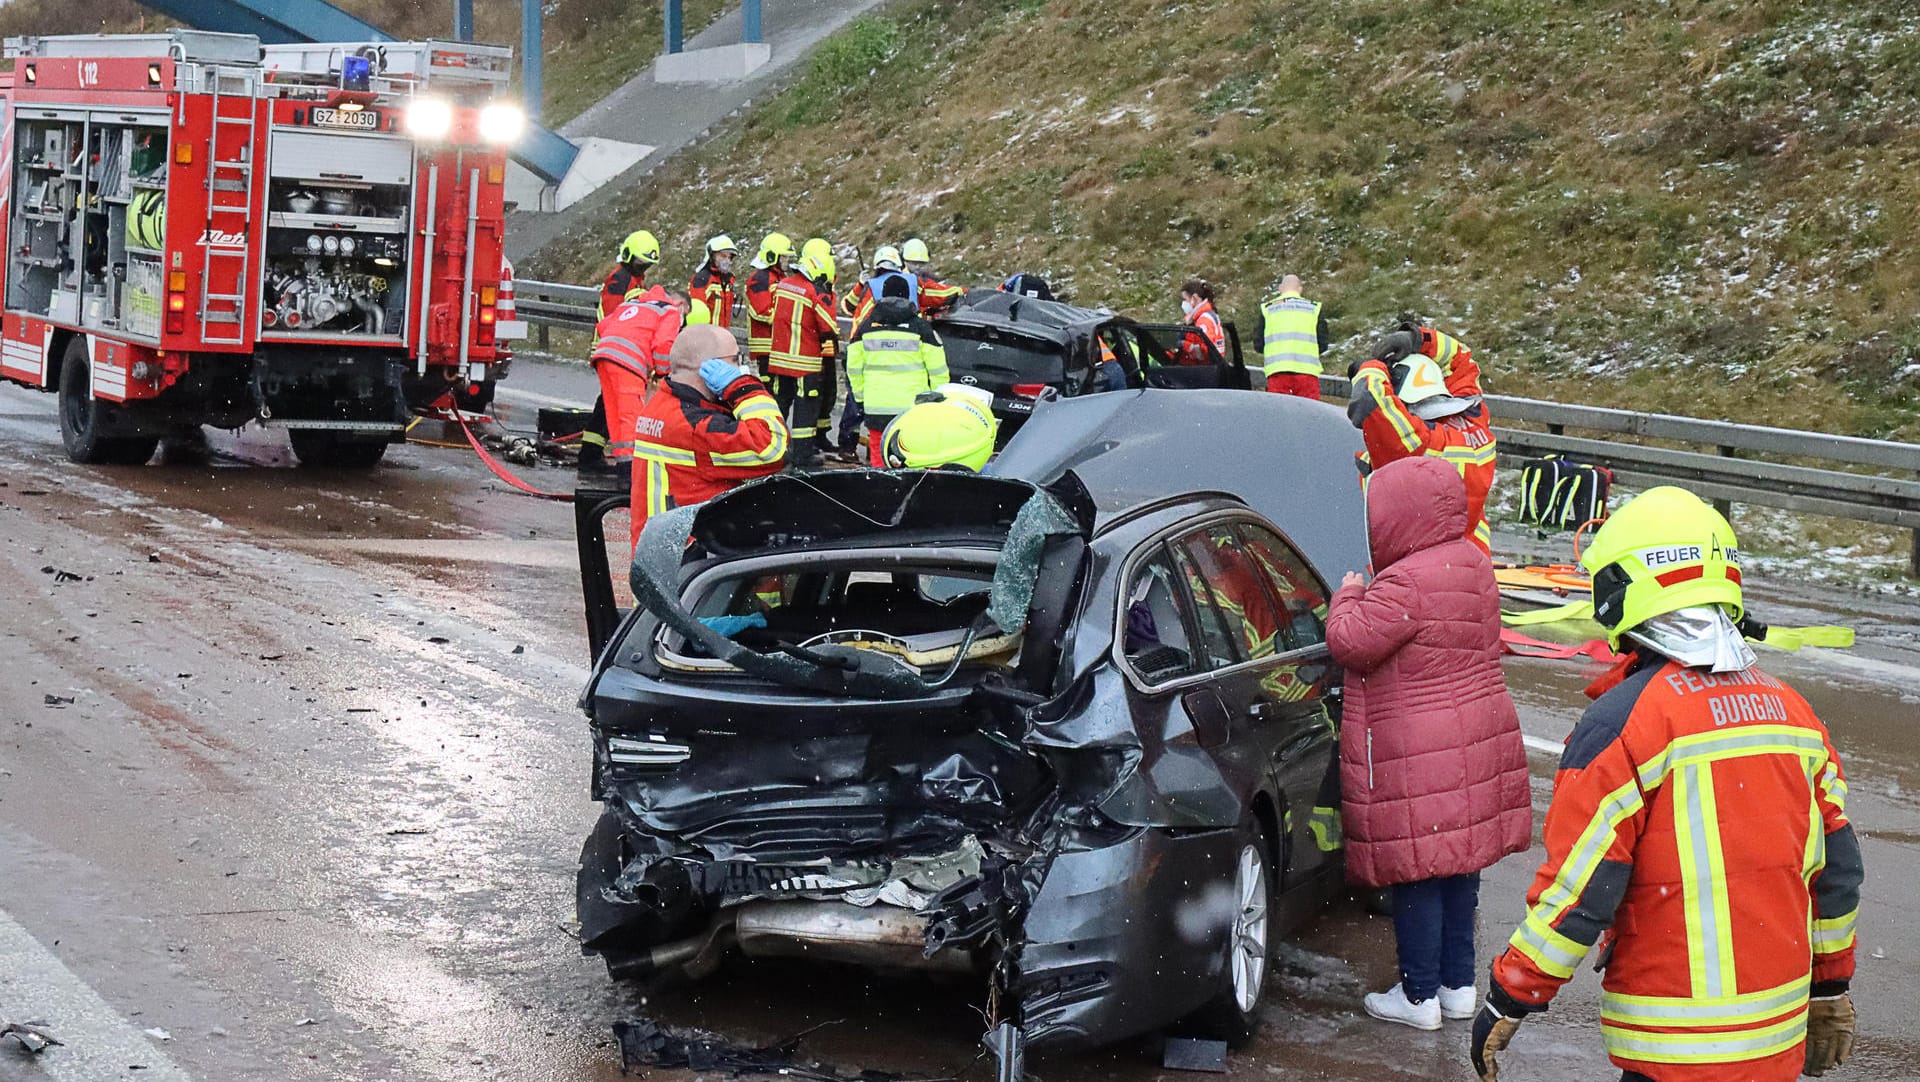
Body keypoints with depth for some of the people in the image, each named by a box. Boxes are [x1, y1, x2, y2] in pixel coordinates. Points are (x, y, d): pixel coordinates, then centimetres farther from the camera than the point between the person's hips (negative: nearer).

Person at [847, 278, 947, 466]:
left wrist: (860, 396, 20)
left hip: (875, 406, 2)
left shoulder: (866, 326, 7)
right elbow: (937, 368, -1)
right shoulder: (920, 327, -2)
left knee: (878, 455, 8)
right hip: (913, 406, -2)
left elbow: (854, 367, 11)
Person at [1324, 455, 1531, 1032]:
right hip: (1477, 740, 9)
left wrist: (1349, 594, -3)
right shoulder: (1474, 566, 8)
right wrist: (1367, 595, 14)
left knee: (1416, 873, 0)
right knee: (1458, 865, 17)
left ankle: (1419, 996, 8)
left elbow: (1351, 643, -20)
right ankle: (1458, 984, 26)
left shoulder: (1406, 584, -22)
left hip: (1417, 754, -9)